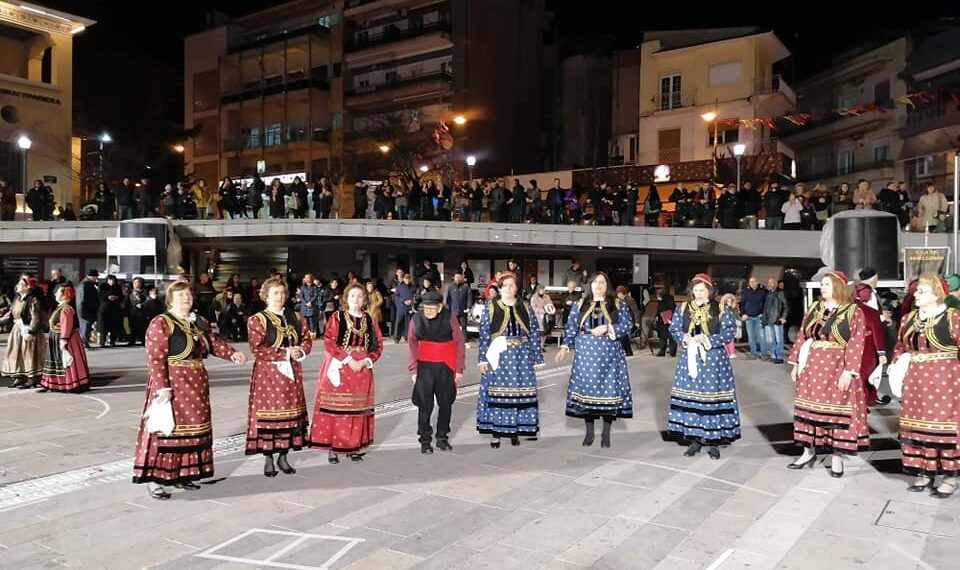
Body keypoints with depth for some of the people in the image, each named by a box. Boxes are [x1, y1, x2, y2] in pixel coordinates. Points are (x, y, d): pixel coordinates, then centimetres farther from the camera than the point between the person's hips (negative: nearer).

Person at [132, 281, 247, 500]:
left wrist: (232, 354, -7)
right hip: (170, 384, -7)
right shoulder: (161, 323, -10)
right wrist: (162, 387, -24)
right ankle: (154, 480, 2)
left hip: (196, 385, 8)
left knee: (192, 428, 11)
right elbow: (155, 359, -16)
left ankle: (182, 474, 22)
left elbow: (215, 343, 12)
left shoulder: (200, 323, 14)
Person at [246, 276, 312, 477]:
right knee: (269, 414, -3)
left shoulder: (295, 317, 11)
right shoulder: (256, 320, -5)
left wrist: (301, 351, -10)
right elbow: (257, 350, -14)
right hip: (267, 373, -4)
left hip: (292, 373, 5)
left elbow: (307, 339, 12)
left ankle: (283, 456, 18)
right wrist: (285, 353, -17)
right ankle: (268, 459, 10)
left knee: (290, 413, 6)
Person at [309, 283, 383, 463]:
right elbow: (329, 343, -10)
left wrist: (366, 360, -9)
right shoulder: (337, 317, -1)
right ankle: (333, 448, 5)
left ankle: (354, 447, 16)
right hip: (339, 369, -3)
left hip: (362, 369, 3)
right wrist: (348, 360, -17)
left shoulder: (369, 319, 9)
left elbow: (378, 344, 8)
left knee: (358, 408, 6)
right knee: (336, 408, -4)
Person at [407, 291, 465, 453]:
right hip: (424, 367, 0)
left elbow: (459, 343, -2)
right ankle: (425, 441, 13)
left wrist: (459, 370, -2)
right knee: (425, 405, 0)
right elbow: (412, 346, 2)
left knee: (445, 403, 10)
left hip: (446, 367, 1)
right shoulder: (416, 320, -5)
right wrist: (413, 371, -2)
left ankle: (442, 438, 26)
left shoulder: (449, 317, -7)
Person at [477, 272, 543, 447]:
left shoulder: (525, 308, 8)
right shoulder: (490, 307, 3)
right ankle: (495, 432, 8)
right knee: (496, 392, -2)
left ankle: (515, 430, 15)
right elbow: (484, 334, -1)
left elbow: (534, 334, 8)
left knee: (519, 392, 1)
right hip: (498, 357, -2)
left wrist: (536, 358, 3)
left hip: (521, 357, 2)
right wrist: (483, 359, -7)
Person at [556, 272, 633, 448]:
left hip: (609, 354, -1)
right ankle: (589, 432, 13)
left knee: (609, 389, -3)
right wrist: (565, 346, -6)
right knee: (586, 388, 0)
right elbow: (571, 328, 7)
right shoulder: (580, 305, 10)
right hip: (586, 353, 1)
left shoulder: (618, 305, 6)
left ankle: (606, 433, 9)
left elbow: (628, 325, -2)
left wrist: (607, 328, -14)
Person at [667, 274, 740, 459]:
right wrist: (684, 338, -11)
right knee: (689, 397, 3)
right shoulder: (682, 308, 8)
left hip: (713, 360, -3)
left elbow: (730, 331, -6)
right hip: (689, 358, 3)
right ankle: (694, 440, 15)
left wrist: (707, 339, -16)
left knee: (712, 396, -3)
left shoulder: (721, 309, -1)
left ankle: (713, 441, 8)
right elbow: (674, 329, 9)